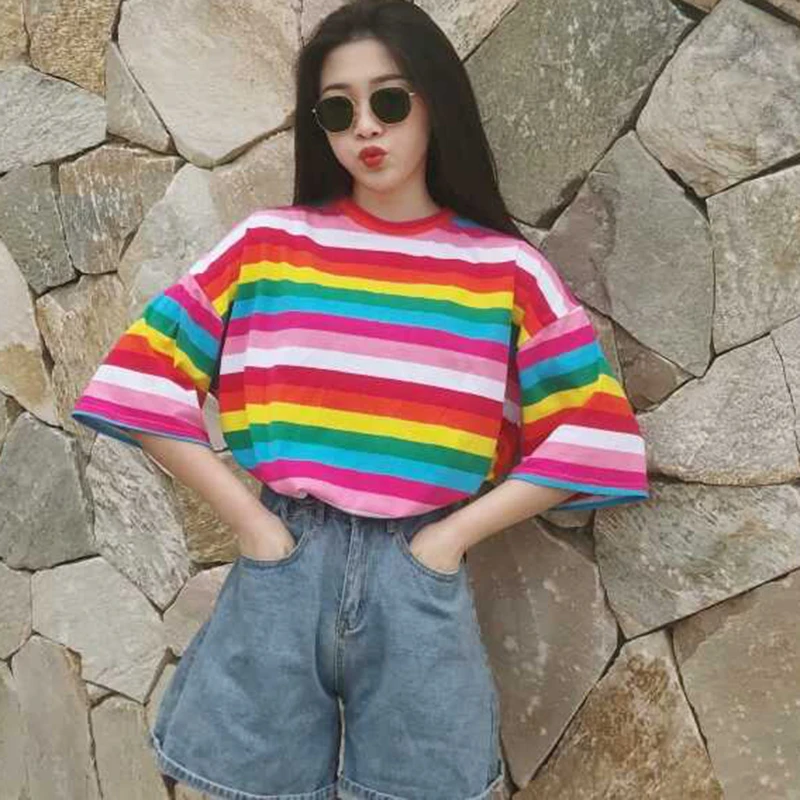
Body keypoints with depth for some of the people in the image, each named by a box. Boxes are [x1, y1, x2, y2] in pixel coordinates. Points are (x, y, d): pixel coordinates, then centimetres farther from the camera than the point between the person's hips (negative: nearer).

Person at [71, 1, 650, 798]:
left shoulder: (506, 269, 0)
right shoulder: (267, 243, 1)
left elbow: (590, 430, -2)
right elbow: (145, 379, -1)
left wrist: (454, 533, -7)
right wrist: (250, 521, -7)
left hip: (419, 575, 0)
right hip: (282, 565, 1)